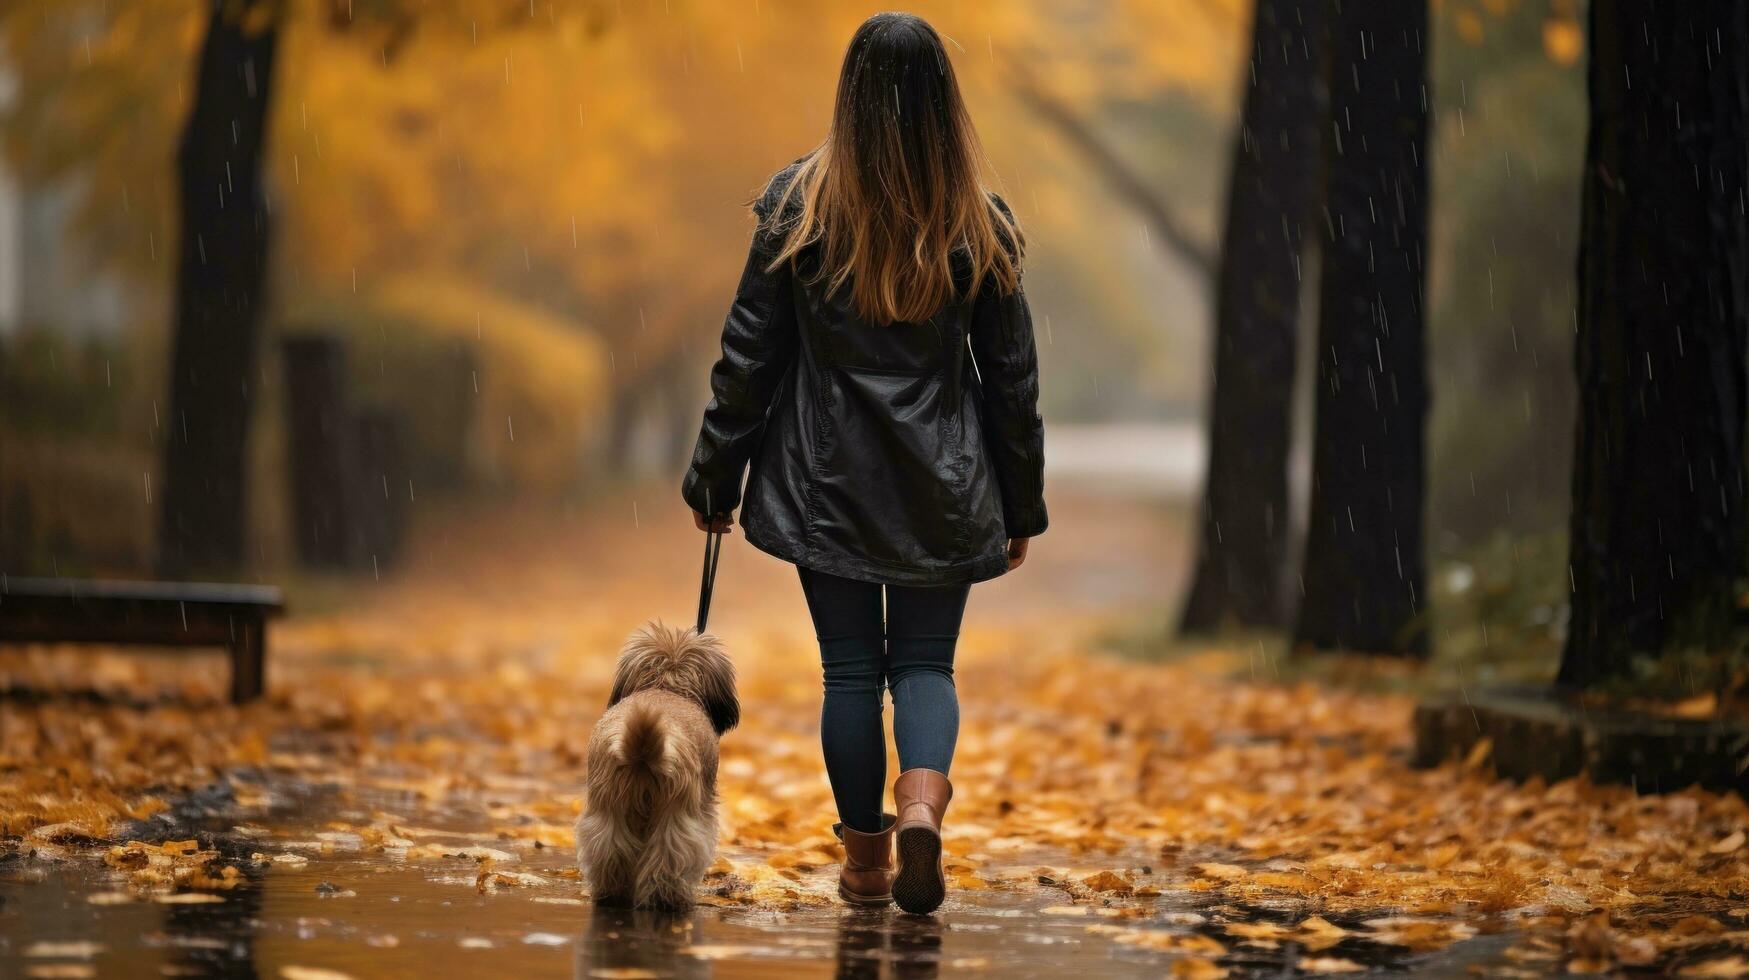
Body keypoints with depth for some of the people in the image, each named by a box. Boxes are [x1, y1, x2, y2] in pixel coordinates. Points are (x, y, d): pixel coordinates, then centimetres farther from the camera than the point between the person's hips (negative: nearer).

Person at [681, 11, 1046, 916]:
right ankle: (922, 804, -18)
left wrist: (715, 477, 6)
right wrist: (1020, 507, 11)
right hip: (943, 491, 1)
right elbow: (1012, 376, 2)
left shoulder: (798, 205, -7)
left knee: (849, 667, 8)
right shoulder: (979, 223, -3)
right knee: (926, 662, 9)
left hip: (827, 481, 0)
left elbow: (749, 355, -4)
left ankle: (865, 865, 13)